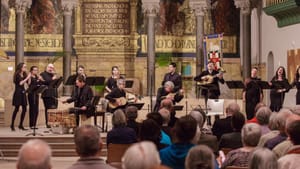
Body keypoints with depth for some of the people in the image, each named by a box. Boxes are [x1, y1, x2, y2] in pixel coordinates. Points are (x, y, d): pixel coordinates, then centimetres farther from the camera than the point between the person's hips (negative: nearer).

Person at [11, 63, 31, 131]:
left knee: (24, 109, 2)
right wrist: (27, 78, -16)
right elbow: (20, 83, -17)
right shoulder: (17, 75, -7)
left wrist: (29, 77, -7)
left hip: (23, 93, 6)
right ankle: (12, 125, 3)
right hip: (18, 93, -6)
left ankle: (21, 125, 10)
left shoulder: (24, 75, 11)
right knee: (16, 109, -5)